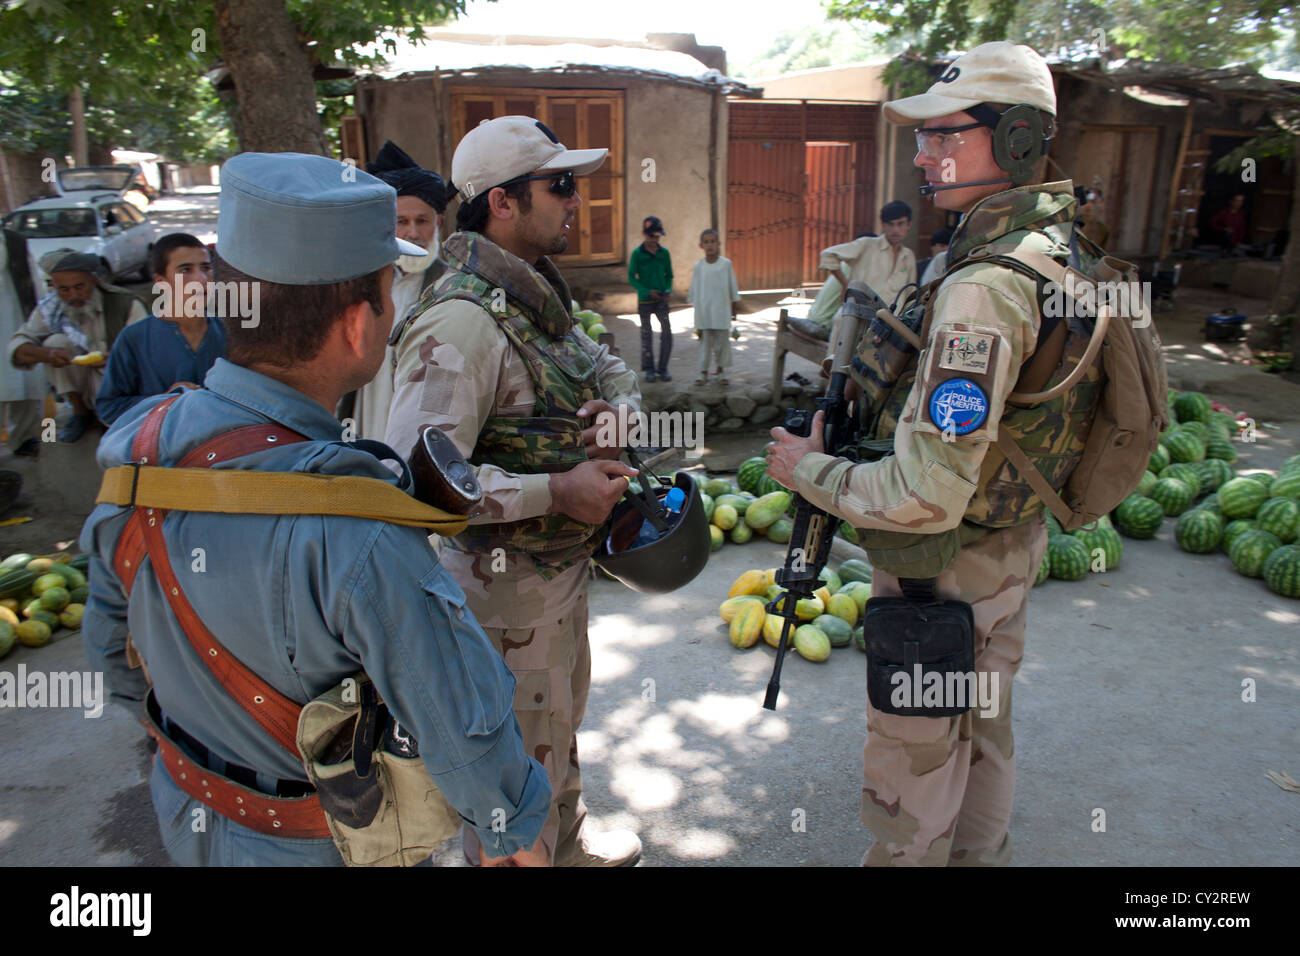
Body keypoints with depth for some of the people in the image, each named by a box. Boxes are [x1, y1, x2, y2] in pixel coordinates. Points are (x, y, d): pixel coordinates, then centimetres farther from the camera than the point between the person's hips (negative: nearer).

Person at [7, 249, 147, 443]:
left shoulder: (125, 304, -13)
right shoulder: (50, 307, -4)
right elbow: (17, 346, -7)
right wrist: (47, 354, -31)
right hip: (83, 388, 4)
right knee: (57, 341, -21)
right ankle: (80, 412, -5)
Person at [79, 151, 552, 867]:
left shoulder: (136, 453, -16)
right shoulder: (359, 538, -39)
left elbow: (114, 654, 1)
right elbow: (464, 732, -28)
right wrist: (516, 833, -8)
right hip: (316, 847, -5)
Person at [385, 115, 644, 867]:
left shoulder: (538, 297, 6)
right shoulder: (463, 320, -26)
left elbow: (614, 371, 19)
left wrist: (616, 416, -4)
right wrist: (555, 490, -28)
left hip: (564, 568, 10)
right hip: (507, 589, -10)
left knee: (561, 728, 30)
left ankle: (568, 844, 55)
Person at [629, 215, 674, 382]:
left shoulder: (664, 253, 4)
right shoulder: (637, 253, -5)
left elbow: (669, 275, 12)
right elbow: (631, 277, -5)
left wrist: (668, 290, -7)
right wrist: (648, 291, -16)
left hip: (661, 300, 2)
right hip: (644, 300, -2)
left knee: (667, 333, -4)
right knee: (646, 335, 6)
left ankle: (662, 368, 7)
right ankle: (648, 369, 18)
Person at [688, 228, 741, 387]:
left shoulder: (726, 264, -1)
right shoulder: (698, 266, 1)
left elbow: (733, 288, 5)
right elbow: (694, 290, 8)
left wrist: (733, 310, 8)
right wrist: (697, 312, 7)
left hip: (722, 311, 0)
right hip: (704, 312, 0)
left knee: (723, 341, 3)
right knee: (705, 341, 4)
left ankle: (721, 371, 16)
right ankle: (703, 372, 12)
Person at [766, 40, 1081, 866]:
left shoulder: (983, 289, -30)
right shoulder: (1055, 249, 1)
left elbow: (928, 495, -33)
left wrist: (812, 470, -18)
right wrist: (866, 414, 5)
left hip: (947, 569, -9)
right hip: (1014, 549, 10)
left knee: (913, 764, 12)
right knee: (983, 735, 27)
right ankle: (979, 853, 49)